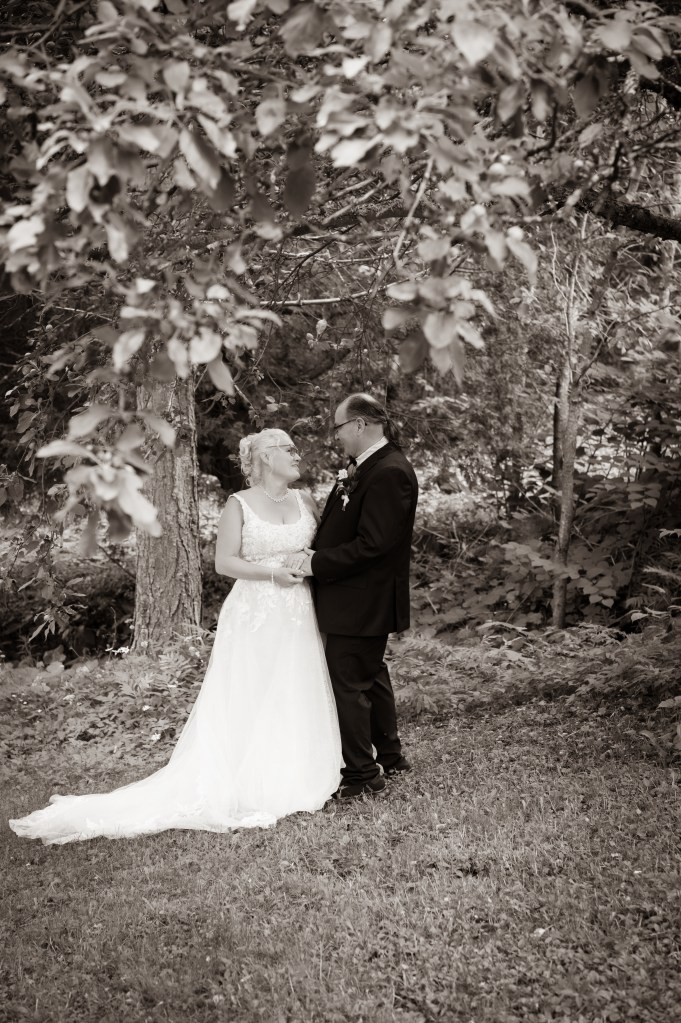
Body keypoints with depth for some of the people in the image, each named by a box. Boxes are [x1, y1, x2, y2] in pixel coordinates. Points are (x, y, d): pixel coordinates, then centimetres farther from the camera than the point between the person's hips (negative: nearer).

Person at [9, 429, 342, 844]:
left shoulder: (304, 501, 9)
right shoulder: (239, 505, -3)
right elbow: (225, 561, -7)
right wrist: (271, 572, -18)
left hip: (299, 620, 4)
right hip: (255, 619, -4)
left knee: (296, 700, 7)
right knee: (248, 704, -2)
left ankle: (293, 781, 18)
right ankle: (245, 789, 4)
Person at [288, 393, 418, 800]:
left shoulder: (390, 473, -22)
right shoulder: (367, 467, 9)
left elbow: (372, 544, -26)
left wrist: (316, 562, -21)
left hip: (362, 603, -10)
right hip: (361, 602, 10)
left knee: (348, 683, -1)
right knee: (371, 676, 22)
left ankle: (362, 774, 10)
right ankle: (390, 755, 38)